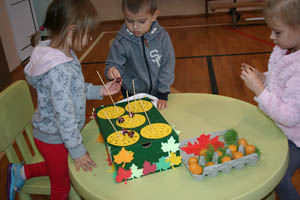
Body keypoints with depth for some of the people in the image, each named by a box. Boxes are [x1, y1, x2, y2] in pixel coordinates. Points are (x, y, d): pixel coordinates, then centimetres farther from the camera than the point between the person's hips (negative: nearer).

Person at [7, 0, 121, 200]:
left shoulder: (66, 54, -5)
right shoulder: (59, 69, -34)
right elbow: (64, 114, -29)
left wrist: (99, 90, -2)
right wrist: (78, 150, -18)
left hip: (53, 132, 8)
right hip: (54, 138, -8)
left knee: (61, 167, 30)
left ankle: (21, 172, 39)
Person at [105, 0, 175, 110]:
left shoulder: (162, 36, -16)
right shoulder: (121, 42, -19)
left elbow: (167, 66, -11)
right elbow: (113, 64, -14)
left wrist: (163, 94, -12)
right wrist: (111, 71, -39)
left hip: (157, 93, 1)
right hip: (132, 95, -1)